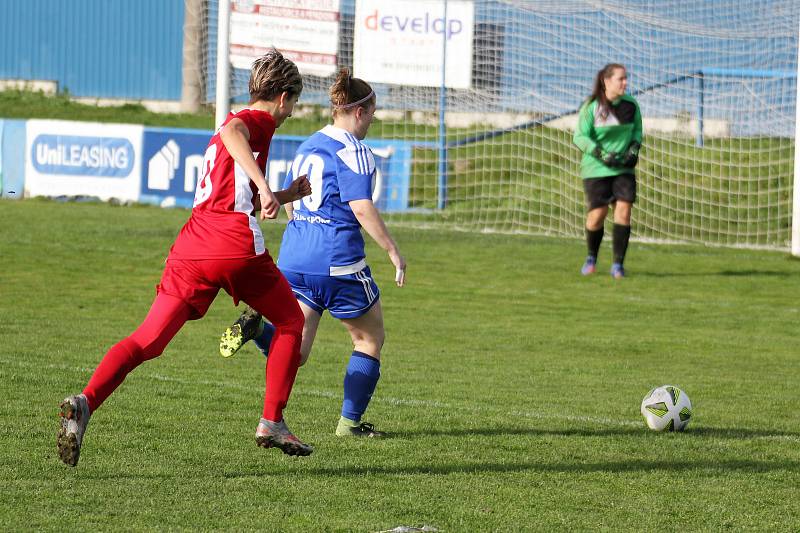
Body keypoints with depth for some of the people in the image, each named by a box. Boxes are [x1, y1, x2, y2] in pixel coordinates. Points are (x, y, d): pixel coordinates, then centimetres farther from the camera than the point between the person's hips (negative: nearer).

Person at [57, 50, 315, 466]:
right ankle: (272, 423, 12)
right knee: (290, 320, 17)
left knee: (147, 340, -3)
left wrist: (288, 195, 43)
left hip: (192, 245, 7)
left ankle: (85, 402, -26)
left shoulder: (231, 128, 32)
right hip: (237, 245, -7)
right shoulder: (259, 120, 5)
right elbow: (232, 131, -21)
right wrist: (264, 185, -30)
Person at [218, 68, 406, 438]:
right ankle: (350, 421, 14)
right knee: (370, 339, 14)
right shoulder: (352, 151, -9)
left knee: (295, 353, 4)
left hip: (293, 258, 7)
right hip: (338, 262, -7)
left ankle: (256, 327, -23)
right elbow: (362, 208, -18)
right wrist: (393, 251, -13)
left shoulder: (308, 146, 16)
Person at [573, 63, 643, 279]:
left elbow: (637, 129, 16)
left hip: (623, 168, 3)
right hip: (596, 169, -3)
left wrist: (634, 148, -3)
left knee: (624, 209, -13)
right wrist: (602, 154, -21)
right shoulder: (591, 107, -10)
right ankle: (591, 258, 25)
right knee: (597, 215, -4)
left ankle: (618, 264, -6)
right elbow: (580, 137, -10)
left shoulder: (630, 104, 1)